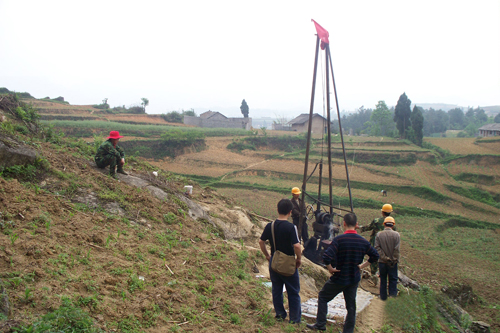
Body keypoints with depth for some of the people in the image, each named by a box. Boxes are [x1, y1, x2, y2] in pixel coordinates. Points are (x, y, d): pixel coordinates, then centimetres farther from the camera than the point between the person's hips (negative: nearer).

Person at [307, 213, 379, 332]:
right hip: (354, 279, 4)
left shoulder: (339, 239, -20)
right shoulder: (363, 241, -4)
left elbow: (326, 257, -29)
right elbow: (375, 256, 7)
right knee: (351, 306, 15)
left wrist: (330, 268, -13)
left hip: (339, 279, -4)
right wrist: (362, 266, 8)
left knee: (323, 297, 16)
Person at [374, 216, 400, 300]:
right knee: (393, 279, 11)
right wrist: (394, 260, -3)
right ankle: (393, 295, 13)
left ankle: (383, 296, 22)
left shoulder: (379, 234, -4)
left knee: (383, 279, 14)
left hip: (382, 262, 2)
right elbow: (397, 249, -11)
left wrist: (384, 258, -8)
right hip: (393, 262, -2)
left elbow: (377, 248, -9)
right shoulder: (396, 234, -9)